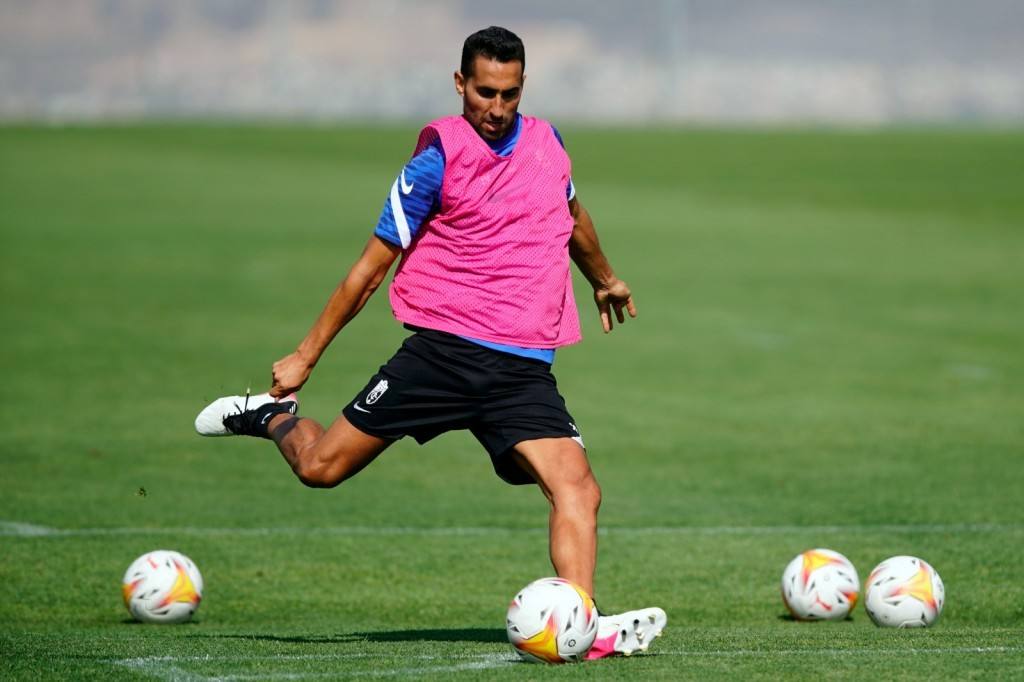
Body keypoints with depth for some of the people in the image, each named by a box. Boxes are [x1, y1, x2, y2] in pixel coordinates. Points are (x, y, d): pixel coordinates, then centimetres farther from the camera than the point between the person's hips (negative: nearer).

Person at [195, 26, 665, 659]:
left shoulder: (547, 143, 10)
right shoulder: (439, 157, -4)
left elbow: (574, 217, 34)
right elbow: (374, 265, 1)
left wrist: (605, 279, 50)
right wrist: (305, 356, 3)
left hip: (525, 367, 3)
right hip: (444, 348, -3)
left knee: (578, 490, -17)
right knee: (321, 465, -1)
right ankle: (275, 416, 30)